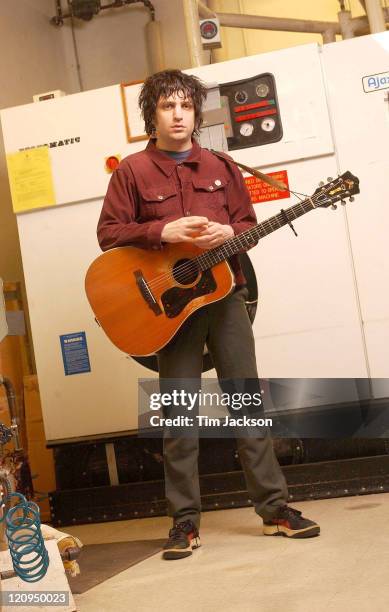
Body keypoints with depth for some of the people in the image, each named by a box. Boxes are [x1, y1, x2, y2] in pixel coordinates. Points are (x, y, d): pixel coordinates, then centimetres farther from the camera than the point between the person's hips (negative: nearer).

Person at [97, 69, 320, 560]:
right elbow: (108, 233, -4)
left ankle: (274, 507, 11)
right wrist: (162, 231, -18)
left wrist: (229, 233, -9)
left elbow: (247, 222, 14)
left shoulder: (219, 167, 12)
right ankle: (185, 521, 10)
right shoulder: (132, 171, 1)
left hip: (225, 295, 3)